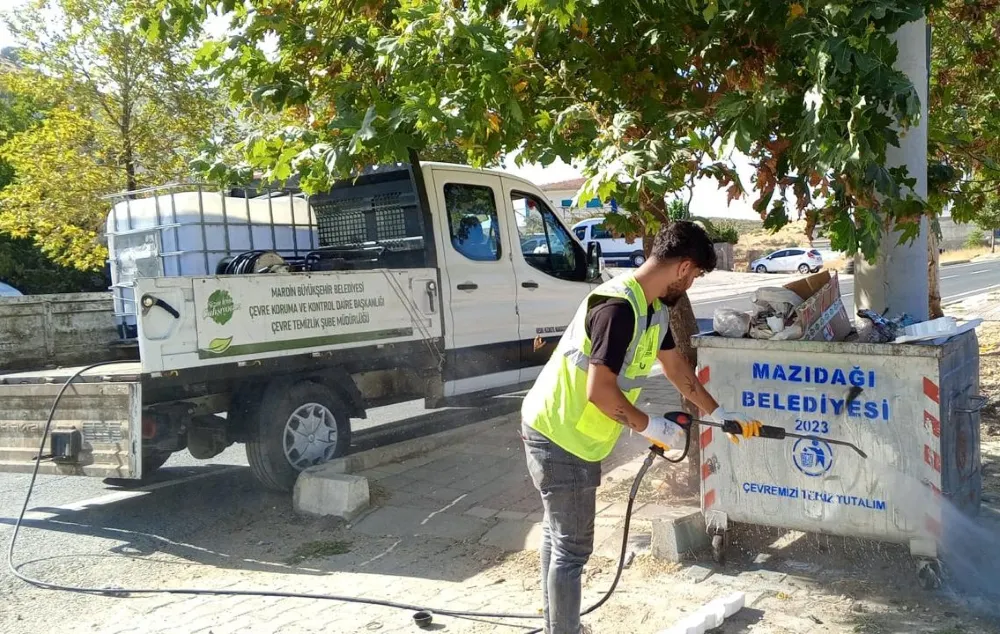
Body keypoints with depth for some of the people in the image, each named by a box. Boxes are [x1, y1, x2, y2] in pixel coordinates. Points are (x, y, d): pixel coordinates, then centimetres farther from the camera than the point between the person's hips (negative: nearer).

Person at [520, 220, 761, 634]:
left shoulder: (655, 308, 5)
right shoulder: (618, 307, -27)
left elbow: (676, 367, 19)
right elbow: (600, 390, -28)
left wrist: (719, 414, 25)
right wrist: (651, 427, -16)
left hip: (562, 431, 10)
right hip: (559, 436, -10)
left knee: (559, 534, 21)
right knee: (573, 546, -1)